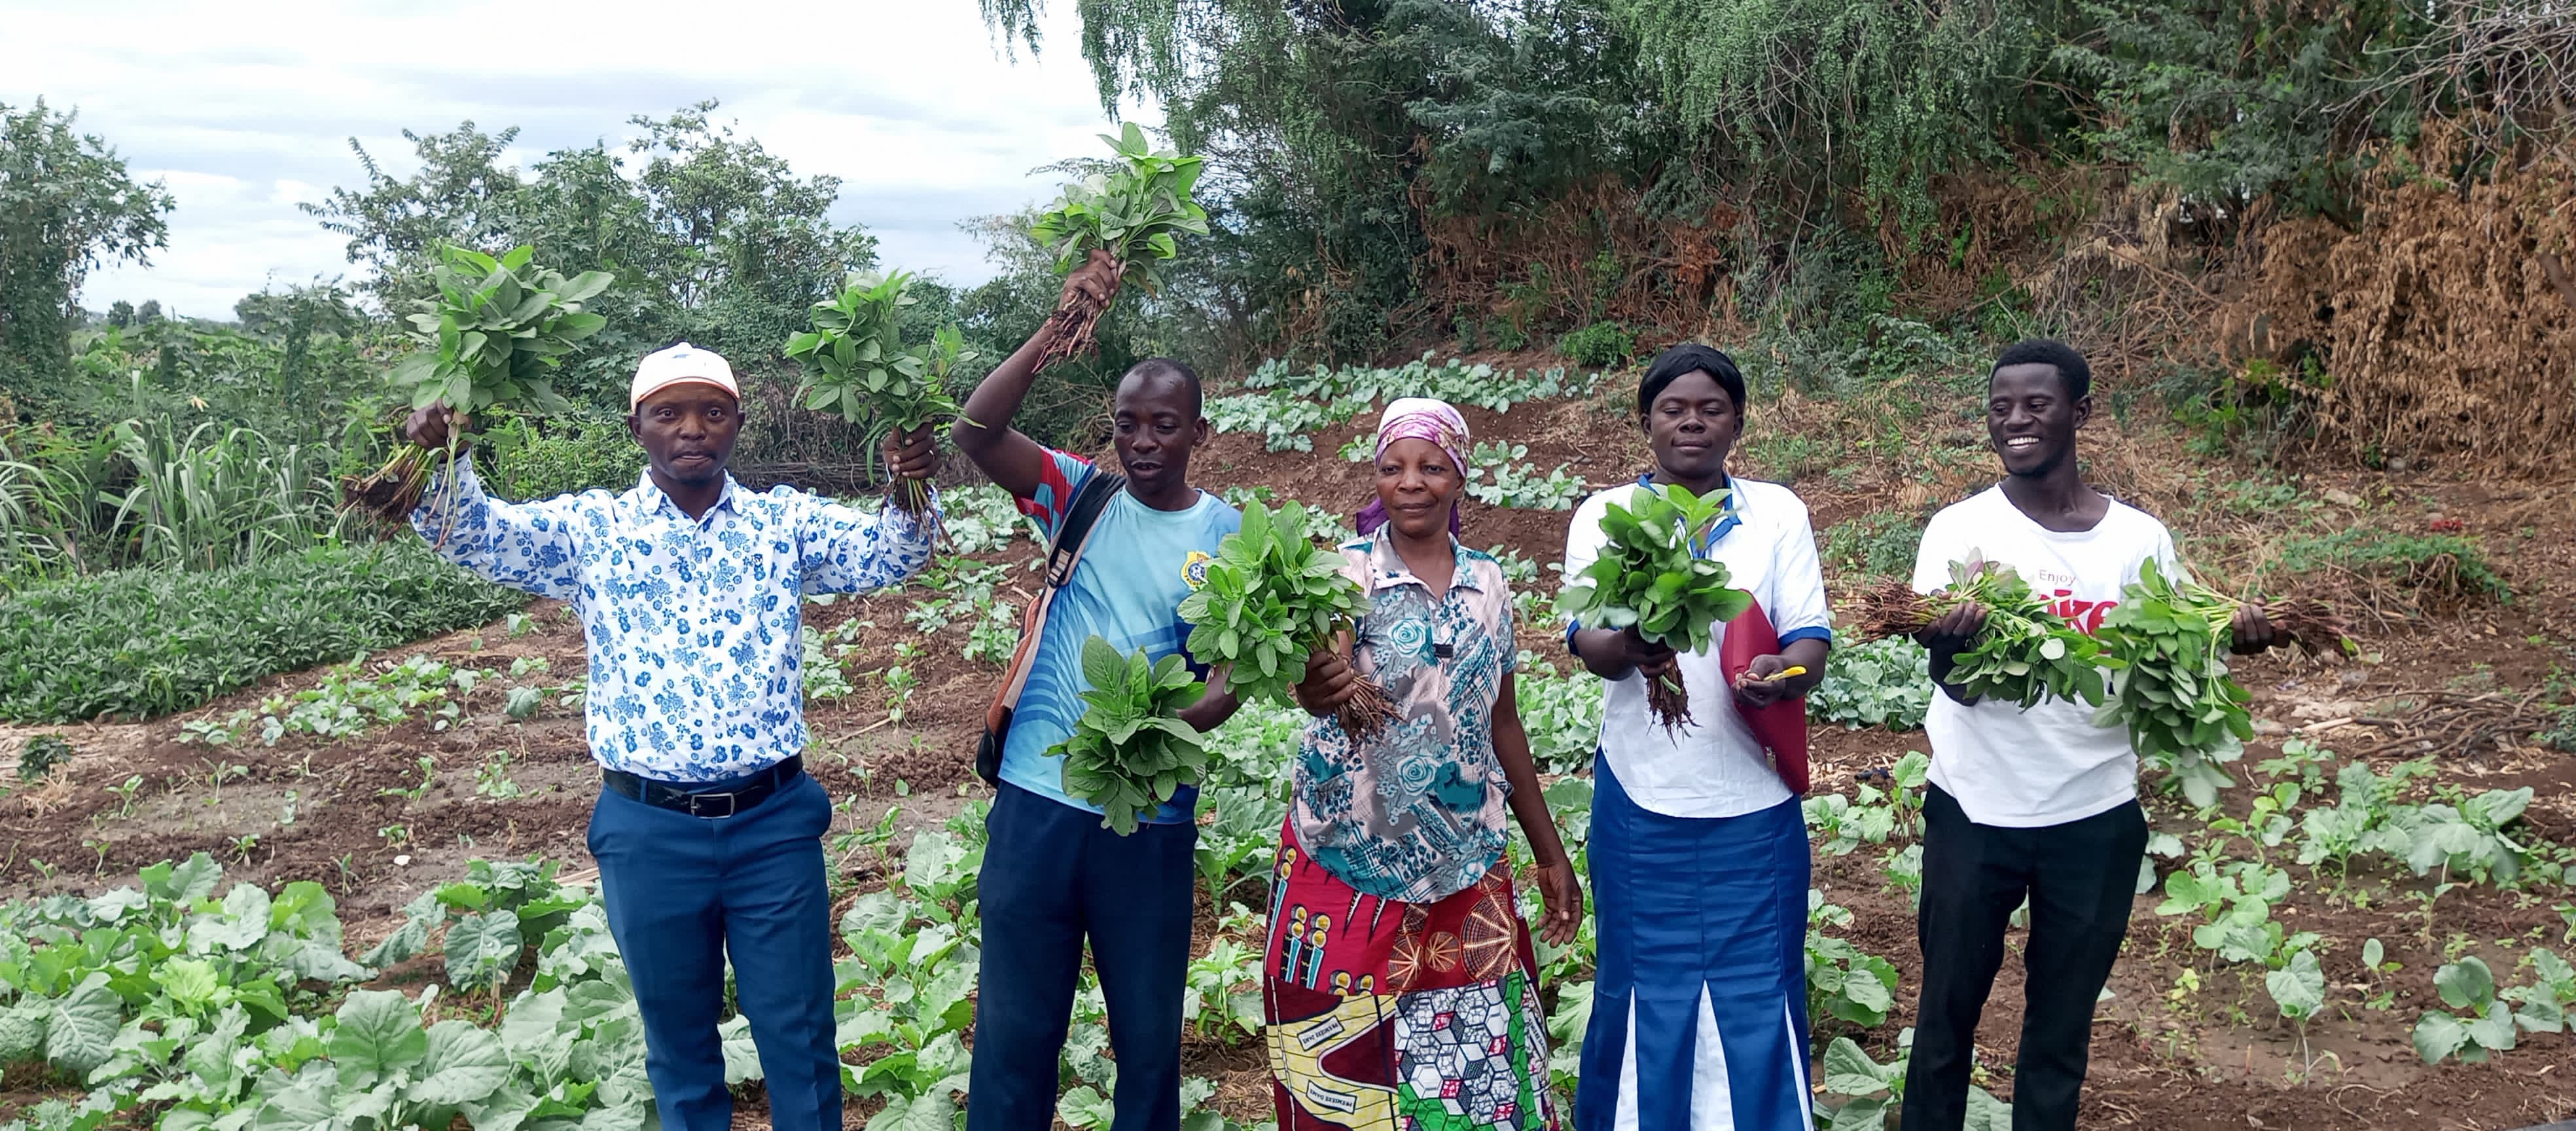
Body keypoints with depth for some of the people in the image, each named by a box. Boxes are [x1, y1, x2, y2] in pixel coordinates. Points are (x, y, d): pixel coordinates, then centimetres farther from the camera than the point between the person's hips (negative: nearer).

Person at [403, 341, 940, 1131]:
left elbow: (887, 553, -7)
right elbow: (474, 535, -7)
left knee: (799, 1033, 10)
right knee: (678, 1037, 16)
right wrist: (443, 459, -28)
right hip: (648, 831, 0)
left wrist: (911, 491, -30)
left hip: (774, 821, 0)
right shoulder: (589, 529, 2)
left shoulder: (786, 520, 2)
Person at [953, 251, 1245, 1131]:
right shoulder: (1080, 496, 2)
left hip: (1152, 817, 0)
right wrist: (1061, 325, -20)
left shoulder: (1227, 535, 1)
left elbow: (1232, 673, -3)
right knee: (1014, 1028, 8)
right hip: (1037, 803, 0)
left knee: (1150, 1034, 12)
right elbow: (975, 433, -13)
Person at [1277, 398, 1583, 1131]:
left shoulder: (1488, 584, 6)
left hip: (1466, 864, 4)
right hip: (1352, 855, -3)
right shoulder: (1346, 573, -6)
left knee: (1482, 1059, 5)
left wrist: (1550, 853, 15)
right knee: (1348, 1058, 3)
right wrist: (1319, 686, -49)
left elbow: (1502, 722, 13)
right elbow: (1319, 680, -25)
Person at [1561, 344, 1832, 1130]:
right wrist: (1631, 646, -32)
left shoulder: (1778, 512, 5)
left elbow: (1810, 638, -1)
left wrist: (1782, 675, -25)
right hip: (1640, 801, -1)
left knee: (1758, 996, 8)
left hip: (1754, 803, 1)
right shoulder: (1603, 515, 2)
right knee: (1646, 990, 9)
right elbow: (1587, 642, -9)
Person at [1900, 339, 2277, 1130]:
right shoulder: (1960, 530, -8)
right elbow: (1954, 681, -17)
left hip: (2095, 818, 2)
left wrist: (2225, 641, -20)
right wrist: (1949, 639, -39)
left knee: (2062, 1024, 15)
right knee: (1946, 1012, 11)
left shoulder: (2140, 540, -2)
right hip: (1973, 813, -1)